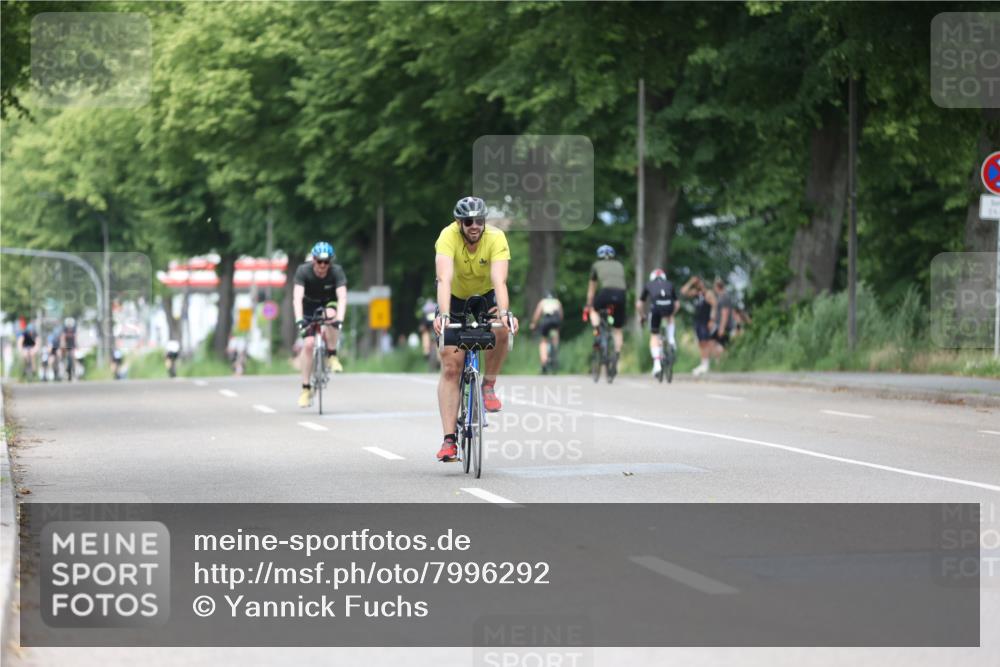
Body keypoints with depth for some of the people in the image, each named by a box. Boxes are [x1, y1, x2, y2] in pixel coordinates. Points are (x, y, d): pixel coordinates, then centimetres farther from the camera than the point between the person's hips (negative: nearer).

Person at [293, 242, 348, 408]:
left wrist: (340, 319, -51)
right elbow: (297, 297, -36)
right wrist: (299, 319, -50)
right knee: (308, 343, -15)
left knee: (330, 315, -36)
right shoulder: (303, 271, -26)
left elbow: (342, 297, -35)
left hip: (329, 304, 0)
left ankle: (332, 356, -17)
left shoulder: (336, 271, -25)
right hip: (309, 306, 0)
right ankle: (306, 389, -6)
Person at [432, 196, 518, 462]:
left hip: (486, 297, 1)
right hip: (455, 300, -1)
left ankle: (489, 386, -10)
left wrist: (504, 312, -55)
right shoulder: (448, 237, -29)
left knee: (501, 329, -34)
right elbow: (444, 279, -41)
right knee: (450, 367, -10)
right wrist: (443, 314, -56)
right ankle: (449, 439, -11)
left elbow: (499, 280, -38)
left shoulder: (496, 238, -27)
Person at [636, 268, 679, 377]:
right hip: (668, 306, 1)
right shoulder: (669, 284, 32)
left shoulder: (649, 285, 30)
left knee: (654, 336, 12)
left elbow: (639, 304, 28)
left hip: (655, 307, -1)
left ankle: (656, 364, -1)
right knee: (670, 317, 40)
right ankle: (671, 340, 23)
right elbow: (677, 303, 34)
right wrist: (671, 313, 51)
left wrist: (640, 317, 44)